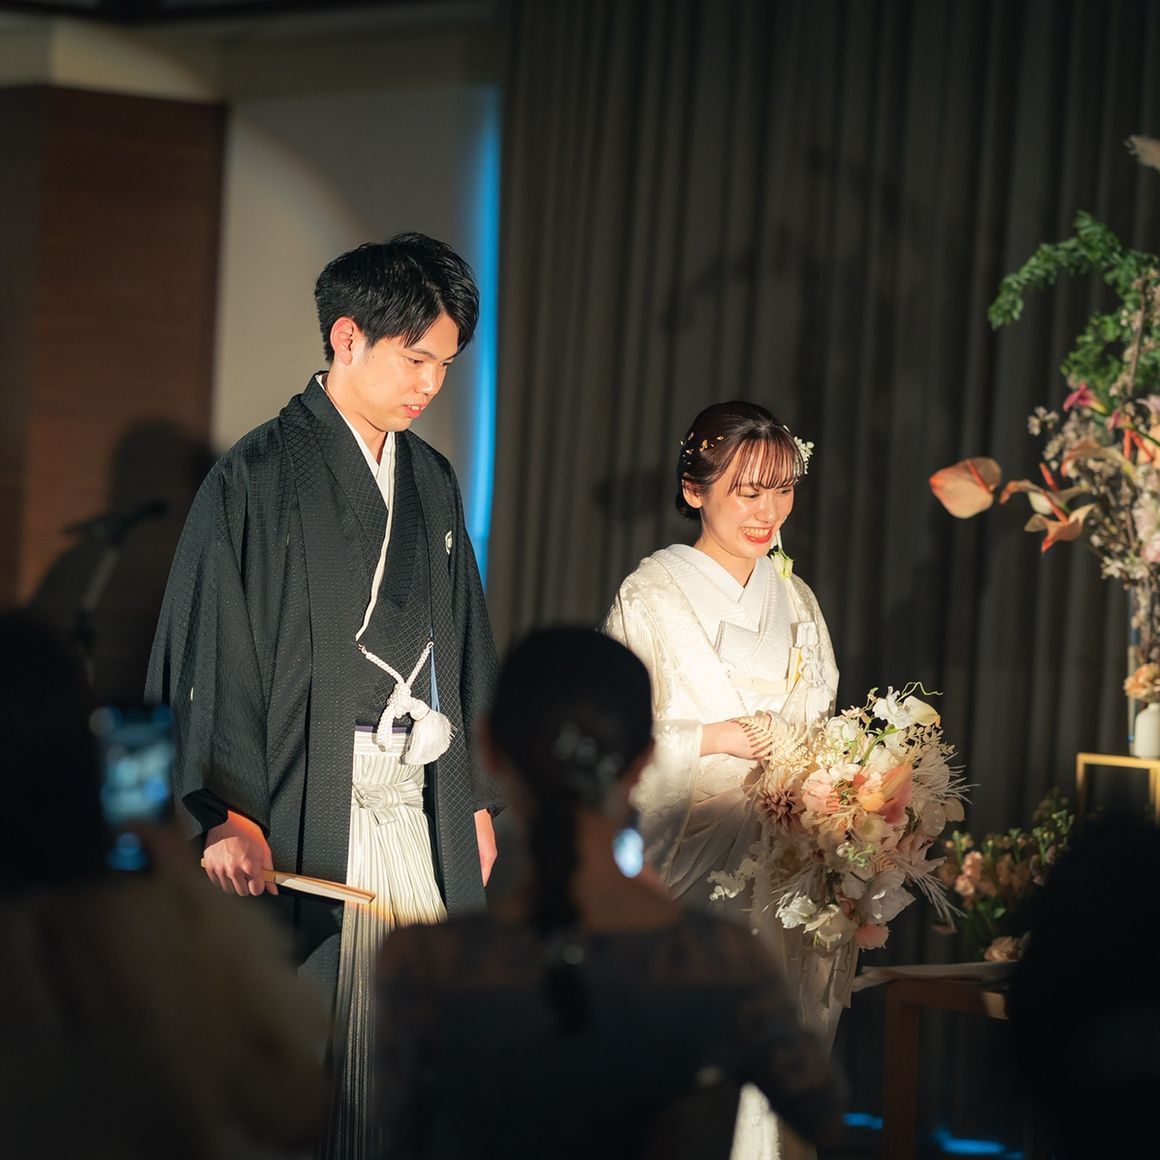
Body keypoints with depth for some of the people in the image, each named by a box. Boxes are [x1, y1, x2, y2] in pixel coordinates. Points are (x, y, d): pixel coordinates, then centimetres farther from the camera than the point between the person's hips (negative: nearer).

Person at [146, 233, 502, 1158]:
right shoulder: (259, 479, -6)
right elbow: (206, 658, -10)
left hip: (424, 825, 6)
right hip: (308, 830, -6)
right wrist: (223, 818, -18)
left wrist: (476, 799, 18)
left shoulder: (432, 481, 14)